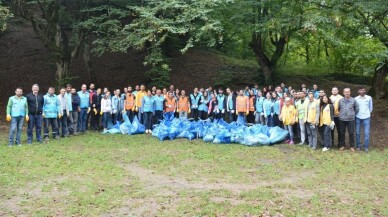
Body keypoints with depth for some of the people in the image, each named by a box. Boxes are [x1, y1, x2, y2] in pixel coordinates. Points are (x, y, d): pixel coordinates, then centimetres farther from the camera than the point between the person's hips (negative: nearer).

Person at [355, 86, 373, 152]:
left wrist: (367, 113, 11)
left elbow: (371, 107, 9)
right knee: (357, 132, 4)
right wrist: (357, 113, 6)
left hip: (366, 117, -1)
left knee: (366, 132, -4)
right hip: (358, 117, 1)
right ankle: (358, 146, 15)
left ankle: (366, 147, 5)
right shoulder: (356, 99, -1)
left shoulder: (369, 98, 0)